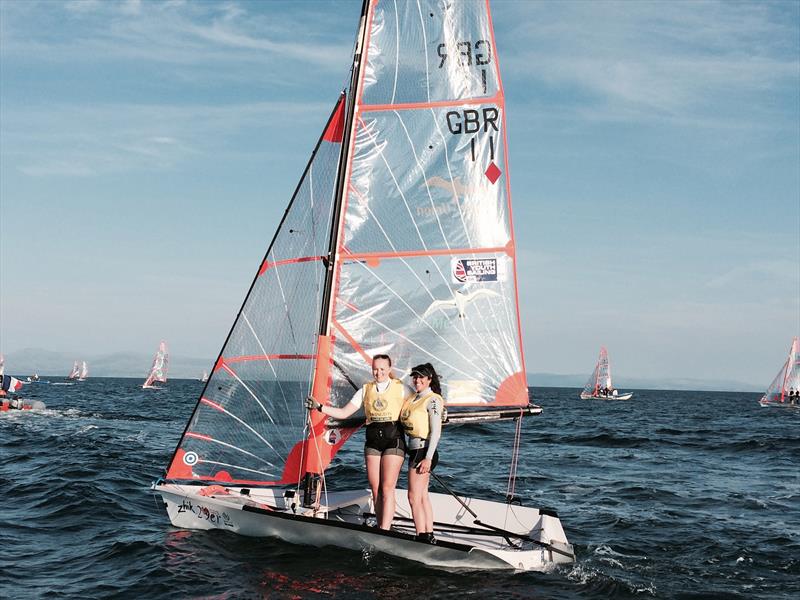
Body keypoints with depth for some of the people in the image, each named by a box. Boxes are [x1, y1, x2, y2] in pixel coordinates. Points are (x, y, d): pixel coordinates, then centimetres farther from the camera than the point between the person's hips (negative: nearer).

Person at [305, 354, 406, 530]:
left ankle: (383, 531, -13)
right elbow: (344, 413, 9)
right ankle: (382, 530, 11)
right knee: (375, 490, 3)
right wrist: (320, 407, -2)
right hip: (372, 441, 4)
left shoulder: (400, 388, 2)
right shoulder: (366, 390, 11)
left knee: (387, 489, -10)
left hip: (393, 440, -4)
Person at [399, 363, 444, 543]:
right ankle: (429, 536, 16)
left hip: (423, 450, -9)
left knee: (414, 497, -7)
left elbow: (436, 432, -16)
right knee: (423, 496, 11)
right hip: (414, 450, 9)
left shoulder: (432, 400, -11)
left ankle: (421, 536, -2)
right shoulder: (412, 398, 14)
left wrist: (428, 458, -19)